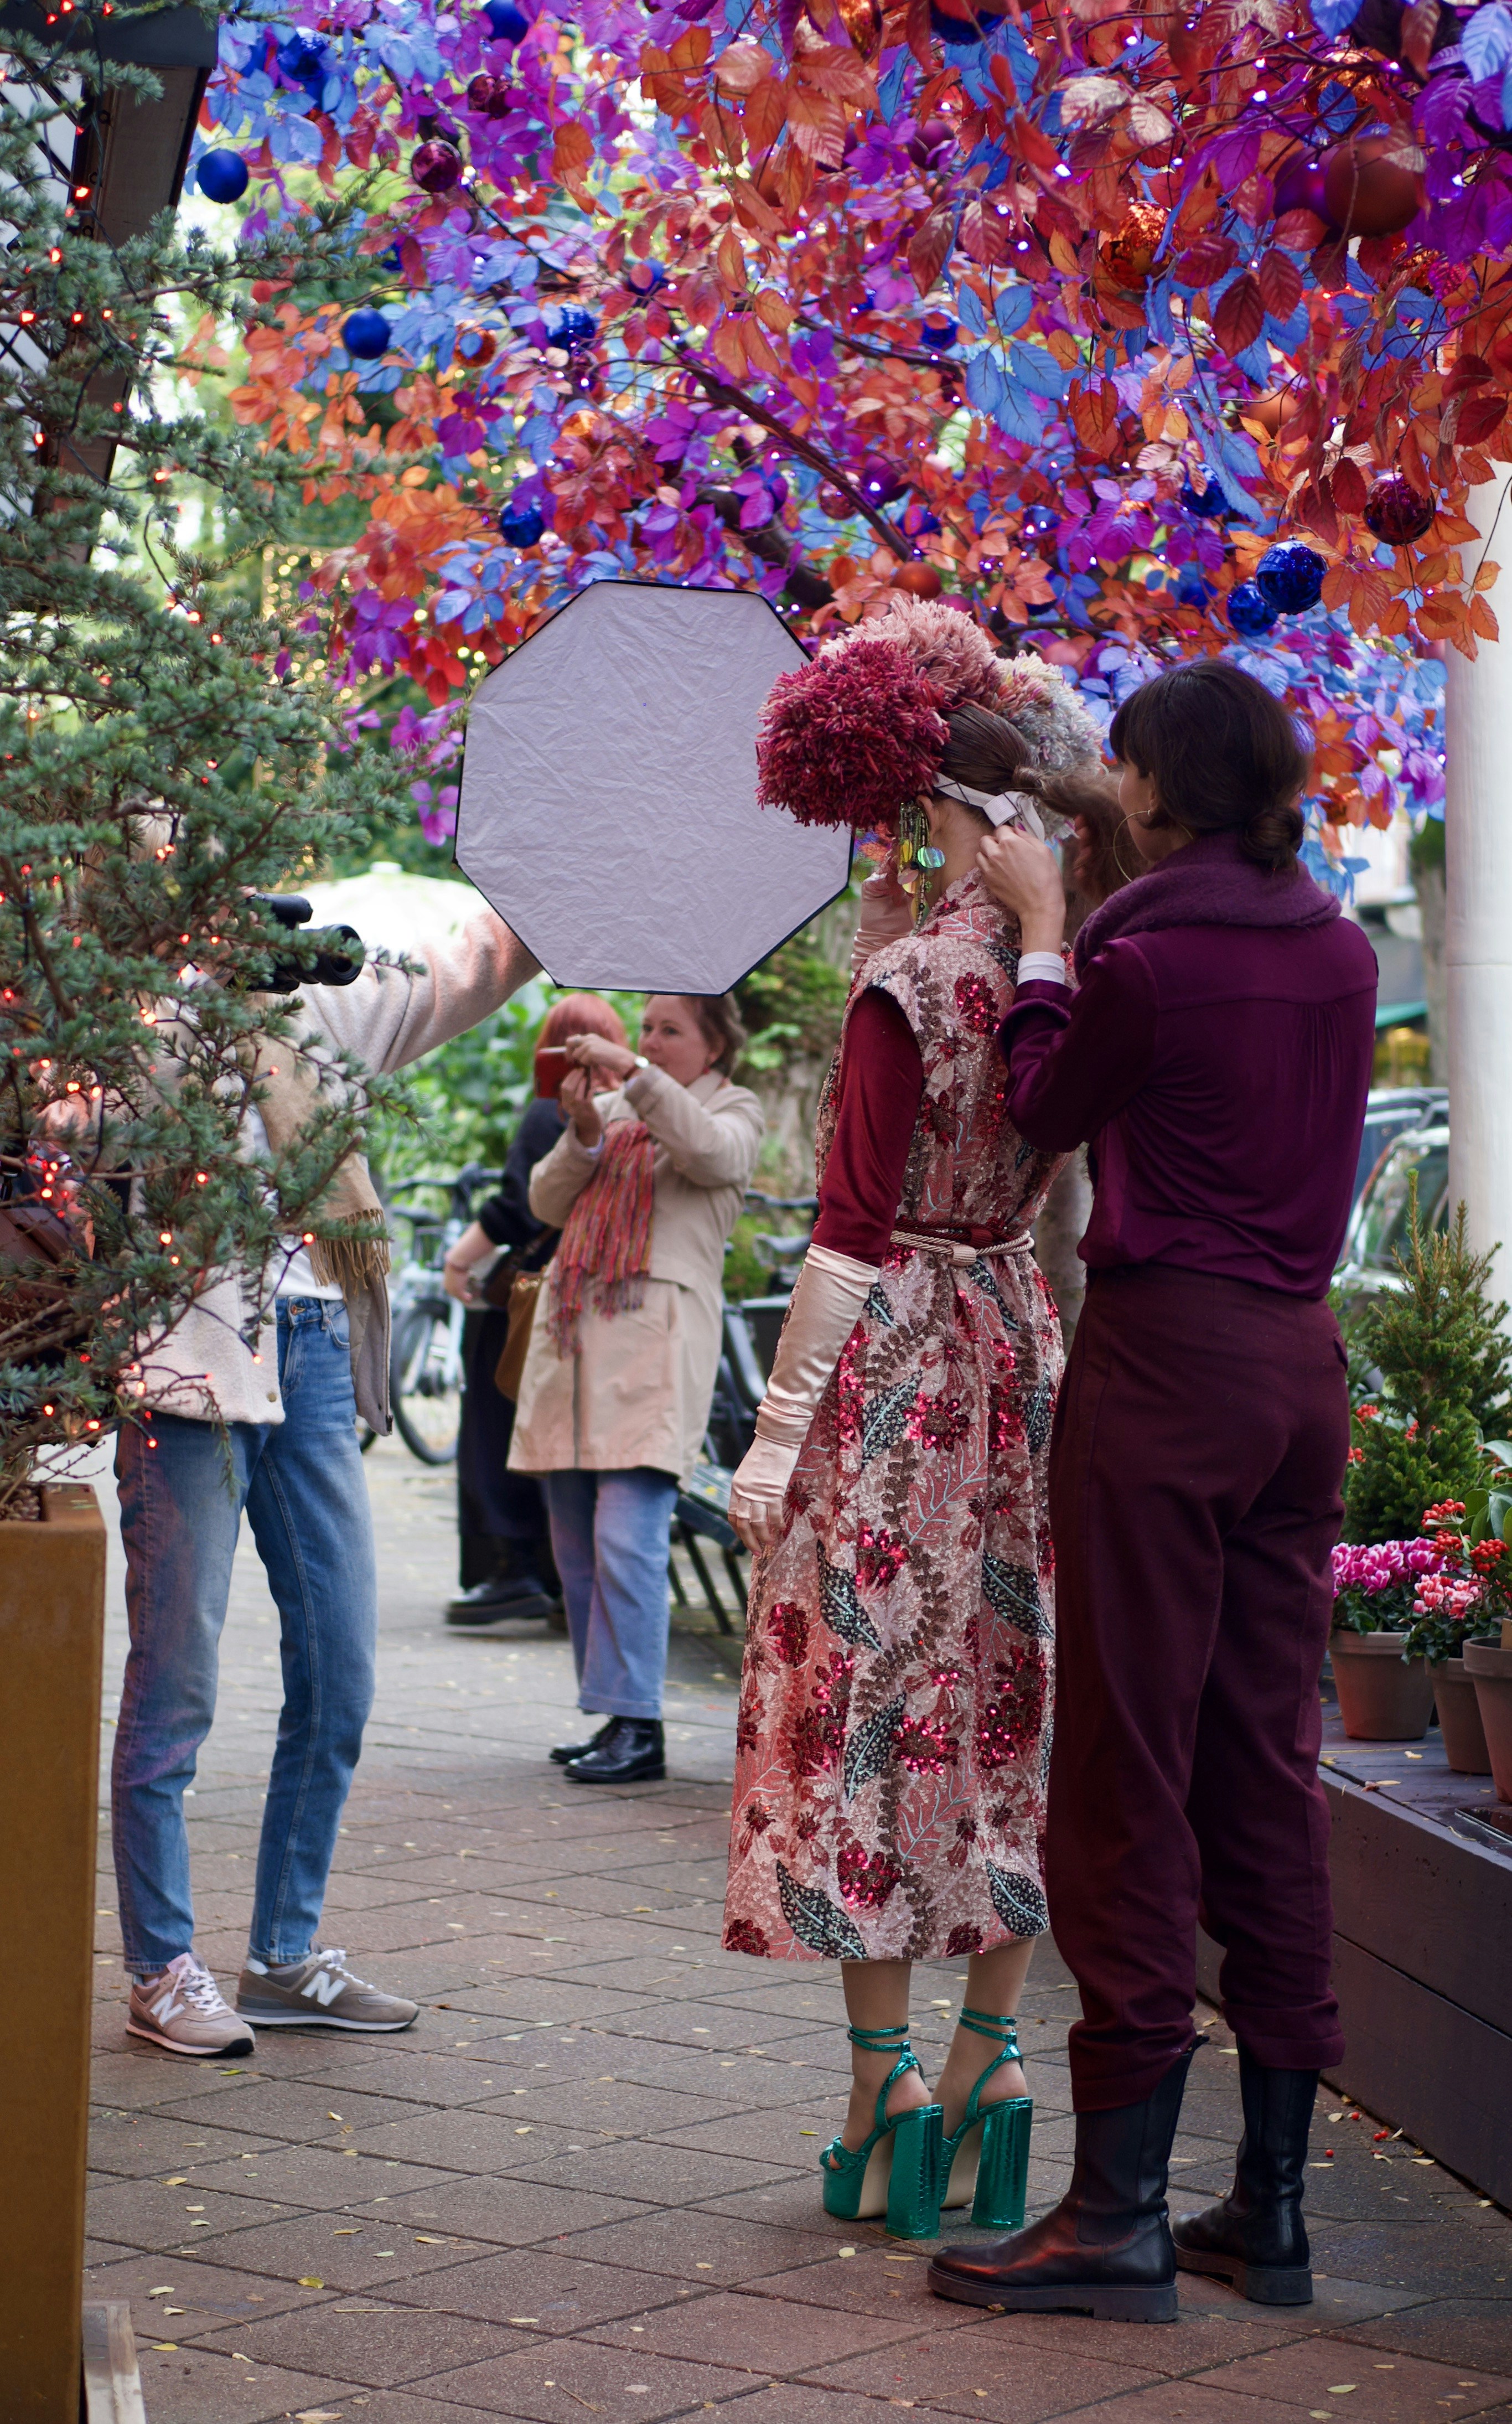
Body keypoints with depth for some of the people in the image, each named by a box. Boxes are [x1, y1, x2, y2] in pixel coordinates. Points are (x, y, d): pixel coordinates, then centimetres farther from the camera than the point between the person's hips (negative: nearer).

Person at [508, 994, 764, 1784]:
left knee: (625, 1538, -16)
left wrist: (635, 1074, -18)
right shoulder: (614, 1107, 22)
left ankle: (638, 1726, -13)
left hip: (656, 1335, -6)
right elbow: (547, 1204, 13)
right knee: (576, 1547, 6)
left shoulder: (733, 1108, 9)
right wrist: (584, 1132, -3)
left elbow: (715, 1153, -15)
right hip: (573, 1330, 6)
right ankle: (609, 1715, 13)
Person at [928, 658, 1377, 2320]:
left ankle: (1121, 2211, 0)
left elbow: (1045, 1109, 3)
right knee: (1271, 1764, 10)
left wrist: (1039, 923, 12)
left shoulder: (1147, 950, -13)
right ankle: (1271, 2207, 15)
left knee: (1132, 1771, -3)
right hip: (1302, 1362, 7)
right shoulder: (1337, 951, 8)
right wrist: (1079, 920, 22)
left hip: (1167, 1358, -7)